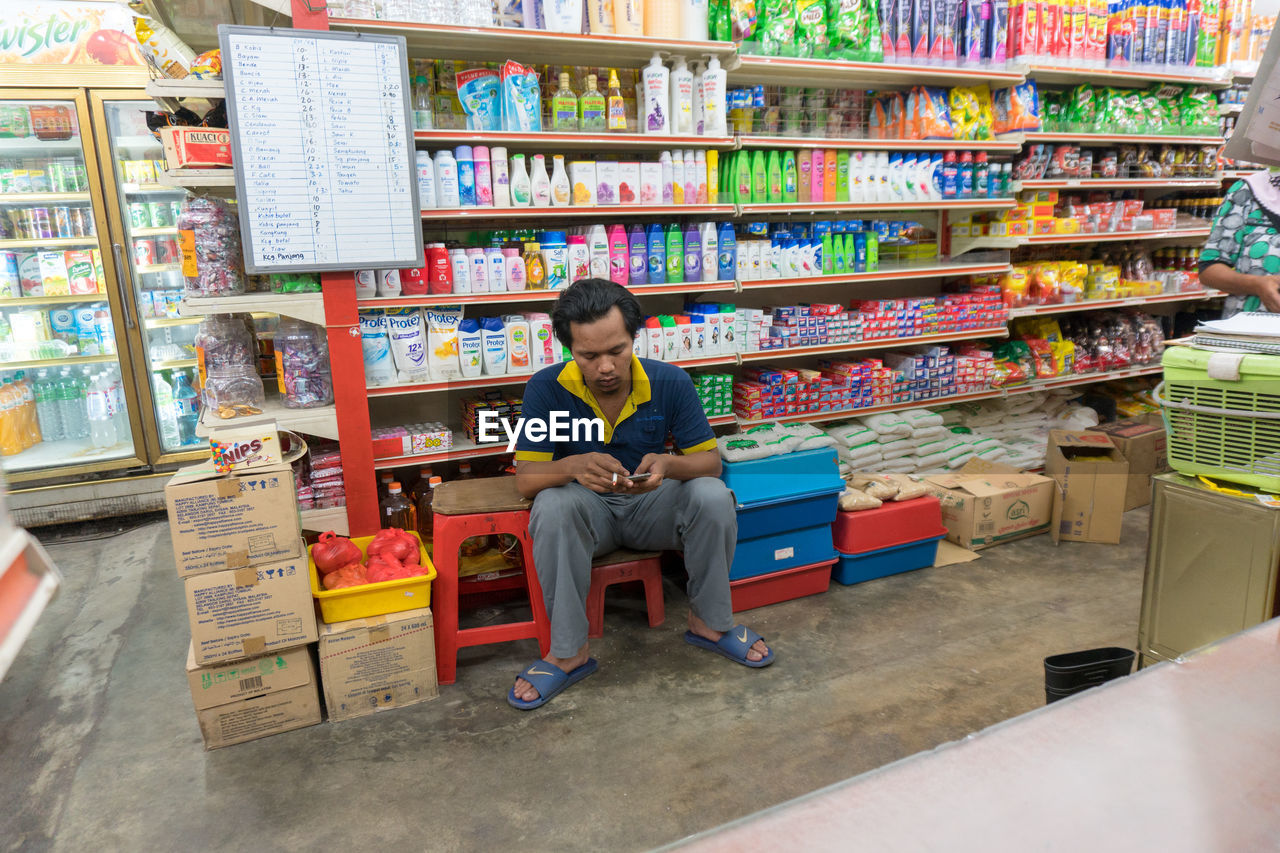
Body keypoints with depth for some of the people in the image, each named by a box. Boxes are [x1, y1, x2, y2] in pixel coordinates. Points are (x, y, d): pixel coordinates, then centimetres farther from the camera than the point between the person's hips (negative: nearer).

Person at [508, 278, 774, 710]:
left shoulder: (670, 382, -11)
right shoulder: (546, 388, -15)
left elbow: (710, 461, -9)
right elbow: (525, 478, -16)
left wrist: (667, 464, -34)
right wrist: (573, 467, -40)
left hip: (654, 504, 2)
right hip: (587, 509, -1)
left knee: (713, 496, -27)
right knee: (553, 507, -34)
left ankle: (708, 622, -4)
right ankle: (569, 653, -20)